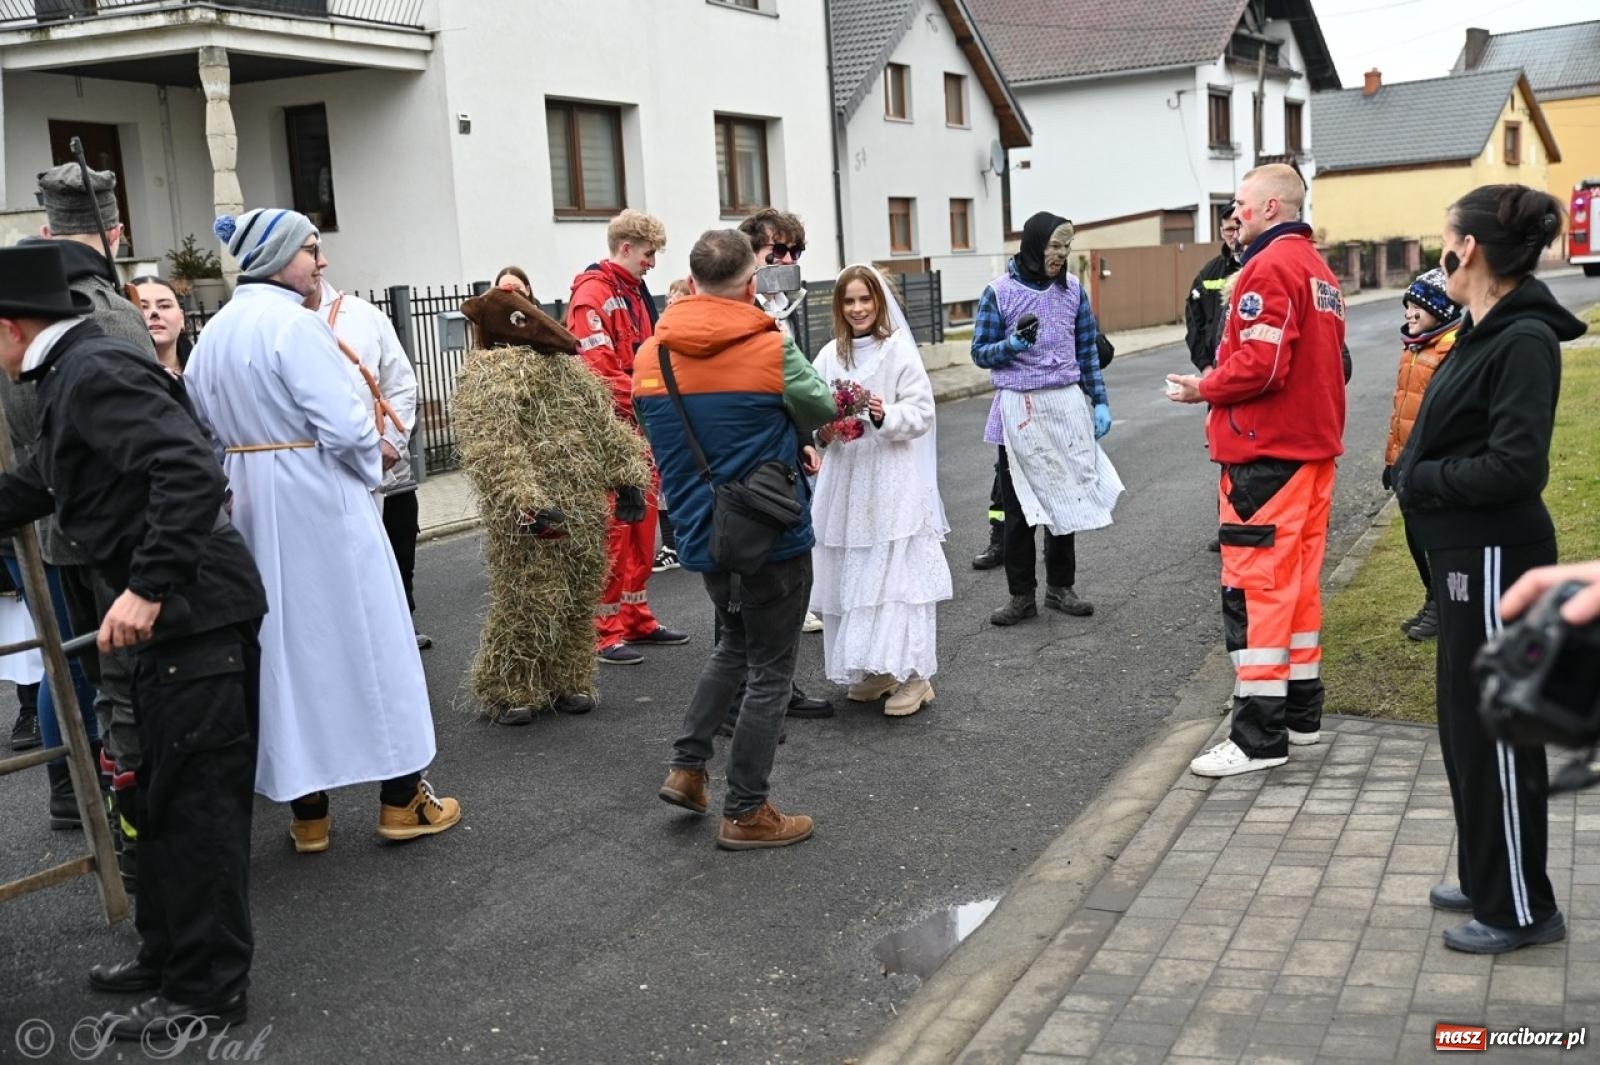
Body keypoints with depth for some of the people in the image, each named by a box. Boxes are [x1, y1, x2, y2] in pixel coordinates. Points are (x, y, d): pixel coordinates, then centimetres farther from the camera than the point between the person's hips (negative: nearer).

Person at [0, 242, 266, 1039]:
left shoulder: (94, 370, -16)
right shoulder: (71, 377, 15)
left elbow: (192, 472, -28)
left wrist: (146, 589, -28)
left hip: (192, 611, -10)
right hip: (172, 612, 10)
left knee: (193, 797, 0)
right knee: (168, 792, 19)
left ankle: (207, 987, 12)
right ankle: (171, 953, 34)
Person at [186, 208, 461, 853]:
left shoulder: (214, 333, 9)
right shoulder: (293, 324, -16)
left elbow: (206, 427, 10)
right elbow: (345, 425, -21)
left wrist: (248, 471, 15)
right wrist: (371, 466, -3)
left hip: (252, 507, 8)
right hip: (318, 501, -7)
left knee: (285, 642, 12)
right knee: (362, 637, 3)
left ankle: (307, 812, 18)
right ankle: (400, 800, 12)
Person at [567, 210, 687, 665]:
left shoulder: (637, 292, 18)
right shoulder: (593, 293, -12)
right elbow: (597, 366, -21)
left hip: (641, 428, 9)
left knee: (642, 524, 13)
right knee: (611, 528, -6)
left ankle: (636, 618, 23)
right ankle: (604, 631, 0)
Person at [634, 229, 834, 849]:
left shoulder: (651, 356, 1)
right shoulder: (772, 348, -15)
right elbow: (822, 411, -1)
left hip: (701, 536, 6)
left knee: (734, 644, 27)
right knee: (769, 672, 7)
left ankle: (686, 768, 23)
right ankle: (746, 815, 13)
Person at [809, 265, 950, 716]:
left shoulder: (899, 351, -4)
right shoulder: (829, 356, 8)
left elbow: (921, 413, -6)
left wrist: (885, 414, -23)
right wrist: (823, 430, -8)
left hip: (893, 480, -5)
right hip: (845, 479, 5)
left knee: (897, 573, -6)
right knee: (851, 575, 8)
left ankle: (912, 674, 1)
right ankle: (873, 669, 20)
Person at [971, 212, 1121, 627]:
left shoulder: (1072, 288, 4)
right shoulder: (999, 291, -6)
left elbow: (1088, 349, 10)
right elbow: (980, 352, -1)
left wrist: (1100, 402, 7)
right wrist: (1012, 345, -20)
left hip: (1067, 405, 3)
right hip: (1020, 408, -3)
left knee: (1066, 496, 9)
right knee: (1019, 504, 3)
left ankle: (1061, 586, 22)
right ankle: (1021, 595, 12)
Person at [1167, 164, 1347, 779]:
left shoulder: (1269, 268, -14)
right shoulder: (1318, 268, 16)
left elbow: (1259, 365, -22)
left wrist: (1202, 389, -7)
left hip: (1266, 452, -10)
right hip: (1313, 446, 10)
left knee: (1255, 586, -6)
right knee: (1298, 578, 15)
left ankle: (1259, 737, -4)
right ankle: (1302, 714, 24)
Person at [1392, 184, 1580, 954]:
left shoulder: (1523, 341, -19)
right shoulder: (1484, 333, 9)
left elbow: (1515, 465, -26)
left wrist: (1421, 480, -14)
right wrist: (1417, 477, -1)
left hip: (1494, 560, -10)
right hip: (1467, 555, 10)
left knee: (1495, 734, 2)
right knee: (1466, 726, 18)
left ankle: (1521, 908, 16)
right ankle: (1488, 882, 32)